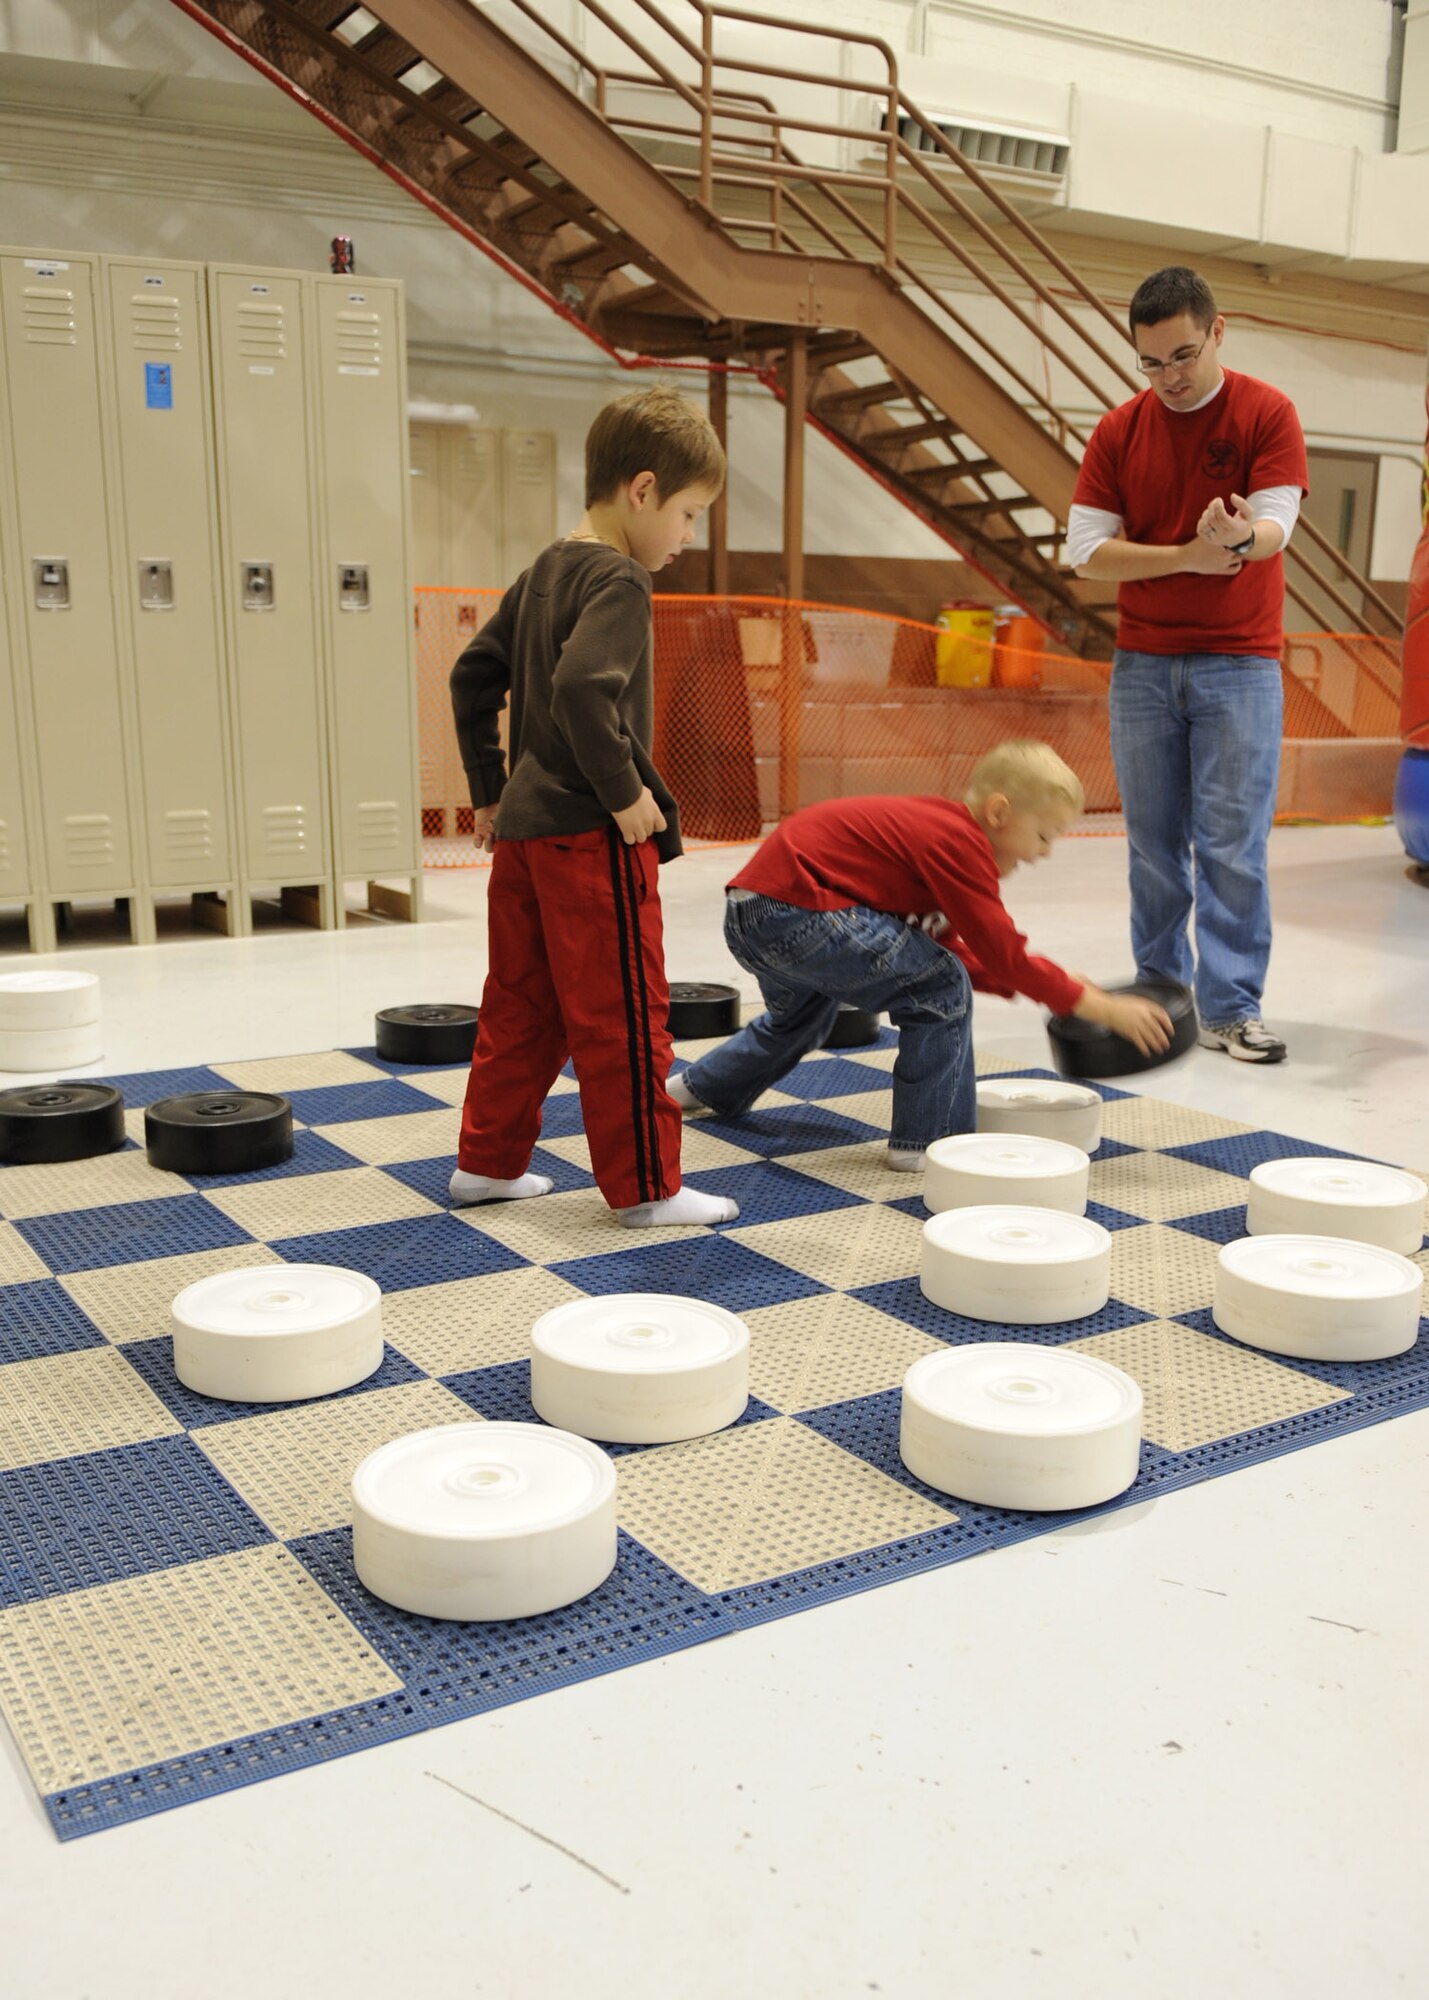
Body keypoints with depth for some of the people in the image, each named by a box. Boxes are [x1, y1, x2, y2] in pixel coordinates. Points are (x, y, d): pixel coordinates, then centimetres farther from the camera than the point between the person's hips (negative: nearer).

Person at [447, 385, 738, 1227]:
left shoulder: (544, 573, 14)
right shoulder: (619, 581, -13)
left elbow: (473, 675, 19)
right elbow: (582, 689, -29)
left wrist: (492, 788, 21)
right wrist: (625, 792, -19)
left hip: (524, 822, 9)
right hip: (591, 834, -9)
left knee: (522, 1004, 16)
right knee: (623, 1013, 0)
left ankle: (488, 1160, 25)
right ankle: (645, 1186, 8)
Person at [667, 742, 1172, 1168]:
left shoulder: (936, 827, 16)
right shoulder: (958, 842, -14)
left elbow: (948, 948, 19)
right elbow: (1001, 953, -15)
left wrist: (1049, 985, 14)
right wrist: (1096, 1005, -8)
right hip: (798, 913, -11)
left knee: (801, 1014, 37)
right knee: (940, 991, -8)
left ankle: (699, 1089, 54)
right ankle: (927, 1142, 0)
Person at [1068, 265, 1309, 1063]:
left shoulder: (1267, 413, -2)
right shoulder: (1119, 431, 5)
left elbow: (1275, 524, -15)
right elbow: (1086, 548, -1)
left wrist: (1240, 533, -38)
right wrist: (1187, 557, -12)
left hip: (1238, 663, -2)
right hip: (1142, 664, 3)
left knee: (1233, 845, -5)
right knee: (1155, 843, 6)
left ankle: (1232, 1008, 1)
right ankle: (1160, 989, 18)